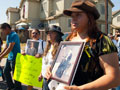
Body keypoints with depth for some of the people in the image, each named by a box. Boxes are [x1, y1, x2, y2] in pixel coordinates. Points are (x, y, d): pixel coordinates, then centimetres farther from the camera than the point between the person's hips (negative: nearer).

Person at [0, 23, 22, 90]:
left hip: (14, 58, -9)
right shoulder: (8, 36, 10)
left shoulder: (14, 35, -19)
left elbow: (10, 48, -25)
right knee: (6, 71, 18)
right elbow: (6, 47, 17)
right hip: (9, 58, 10)